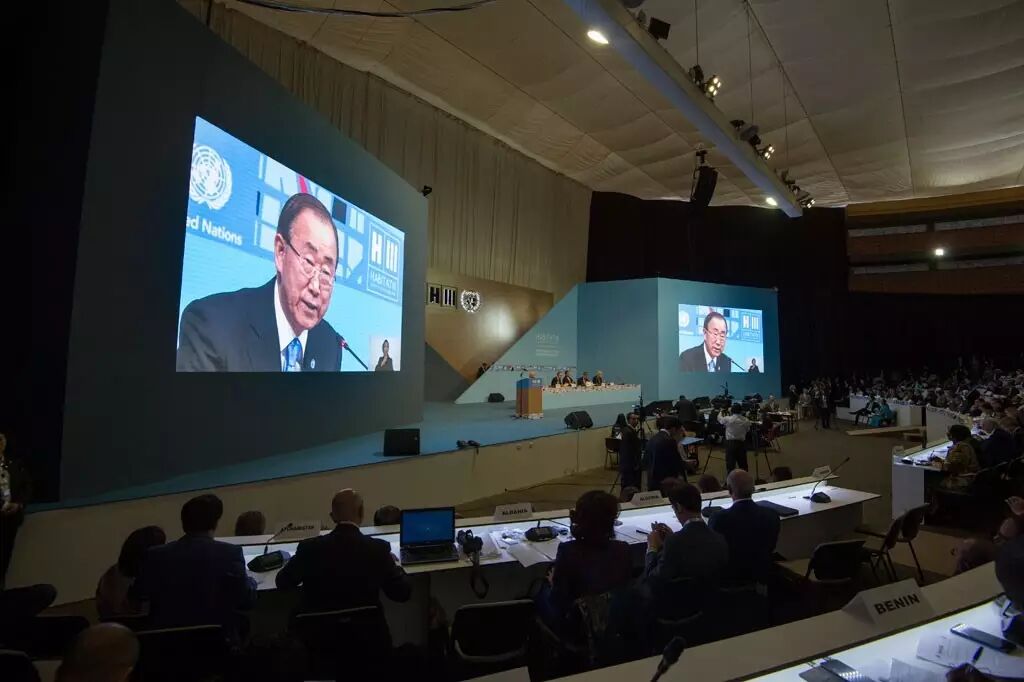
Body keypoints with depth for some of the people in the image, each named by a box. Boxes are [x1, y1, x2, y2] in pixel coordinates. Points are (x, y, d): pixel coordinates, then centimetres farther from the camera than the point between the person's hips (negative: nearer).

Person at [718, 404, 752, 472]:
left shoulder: (728, 419, -12)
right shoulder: (746, 420, -3)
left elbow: (720, 419, 8)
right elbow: (747, 430, 11)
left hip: (730, 443, -3)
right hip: (742, 443, 4)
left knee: (730, 463, 1)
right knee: (743, 463, 15)